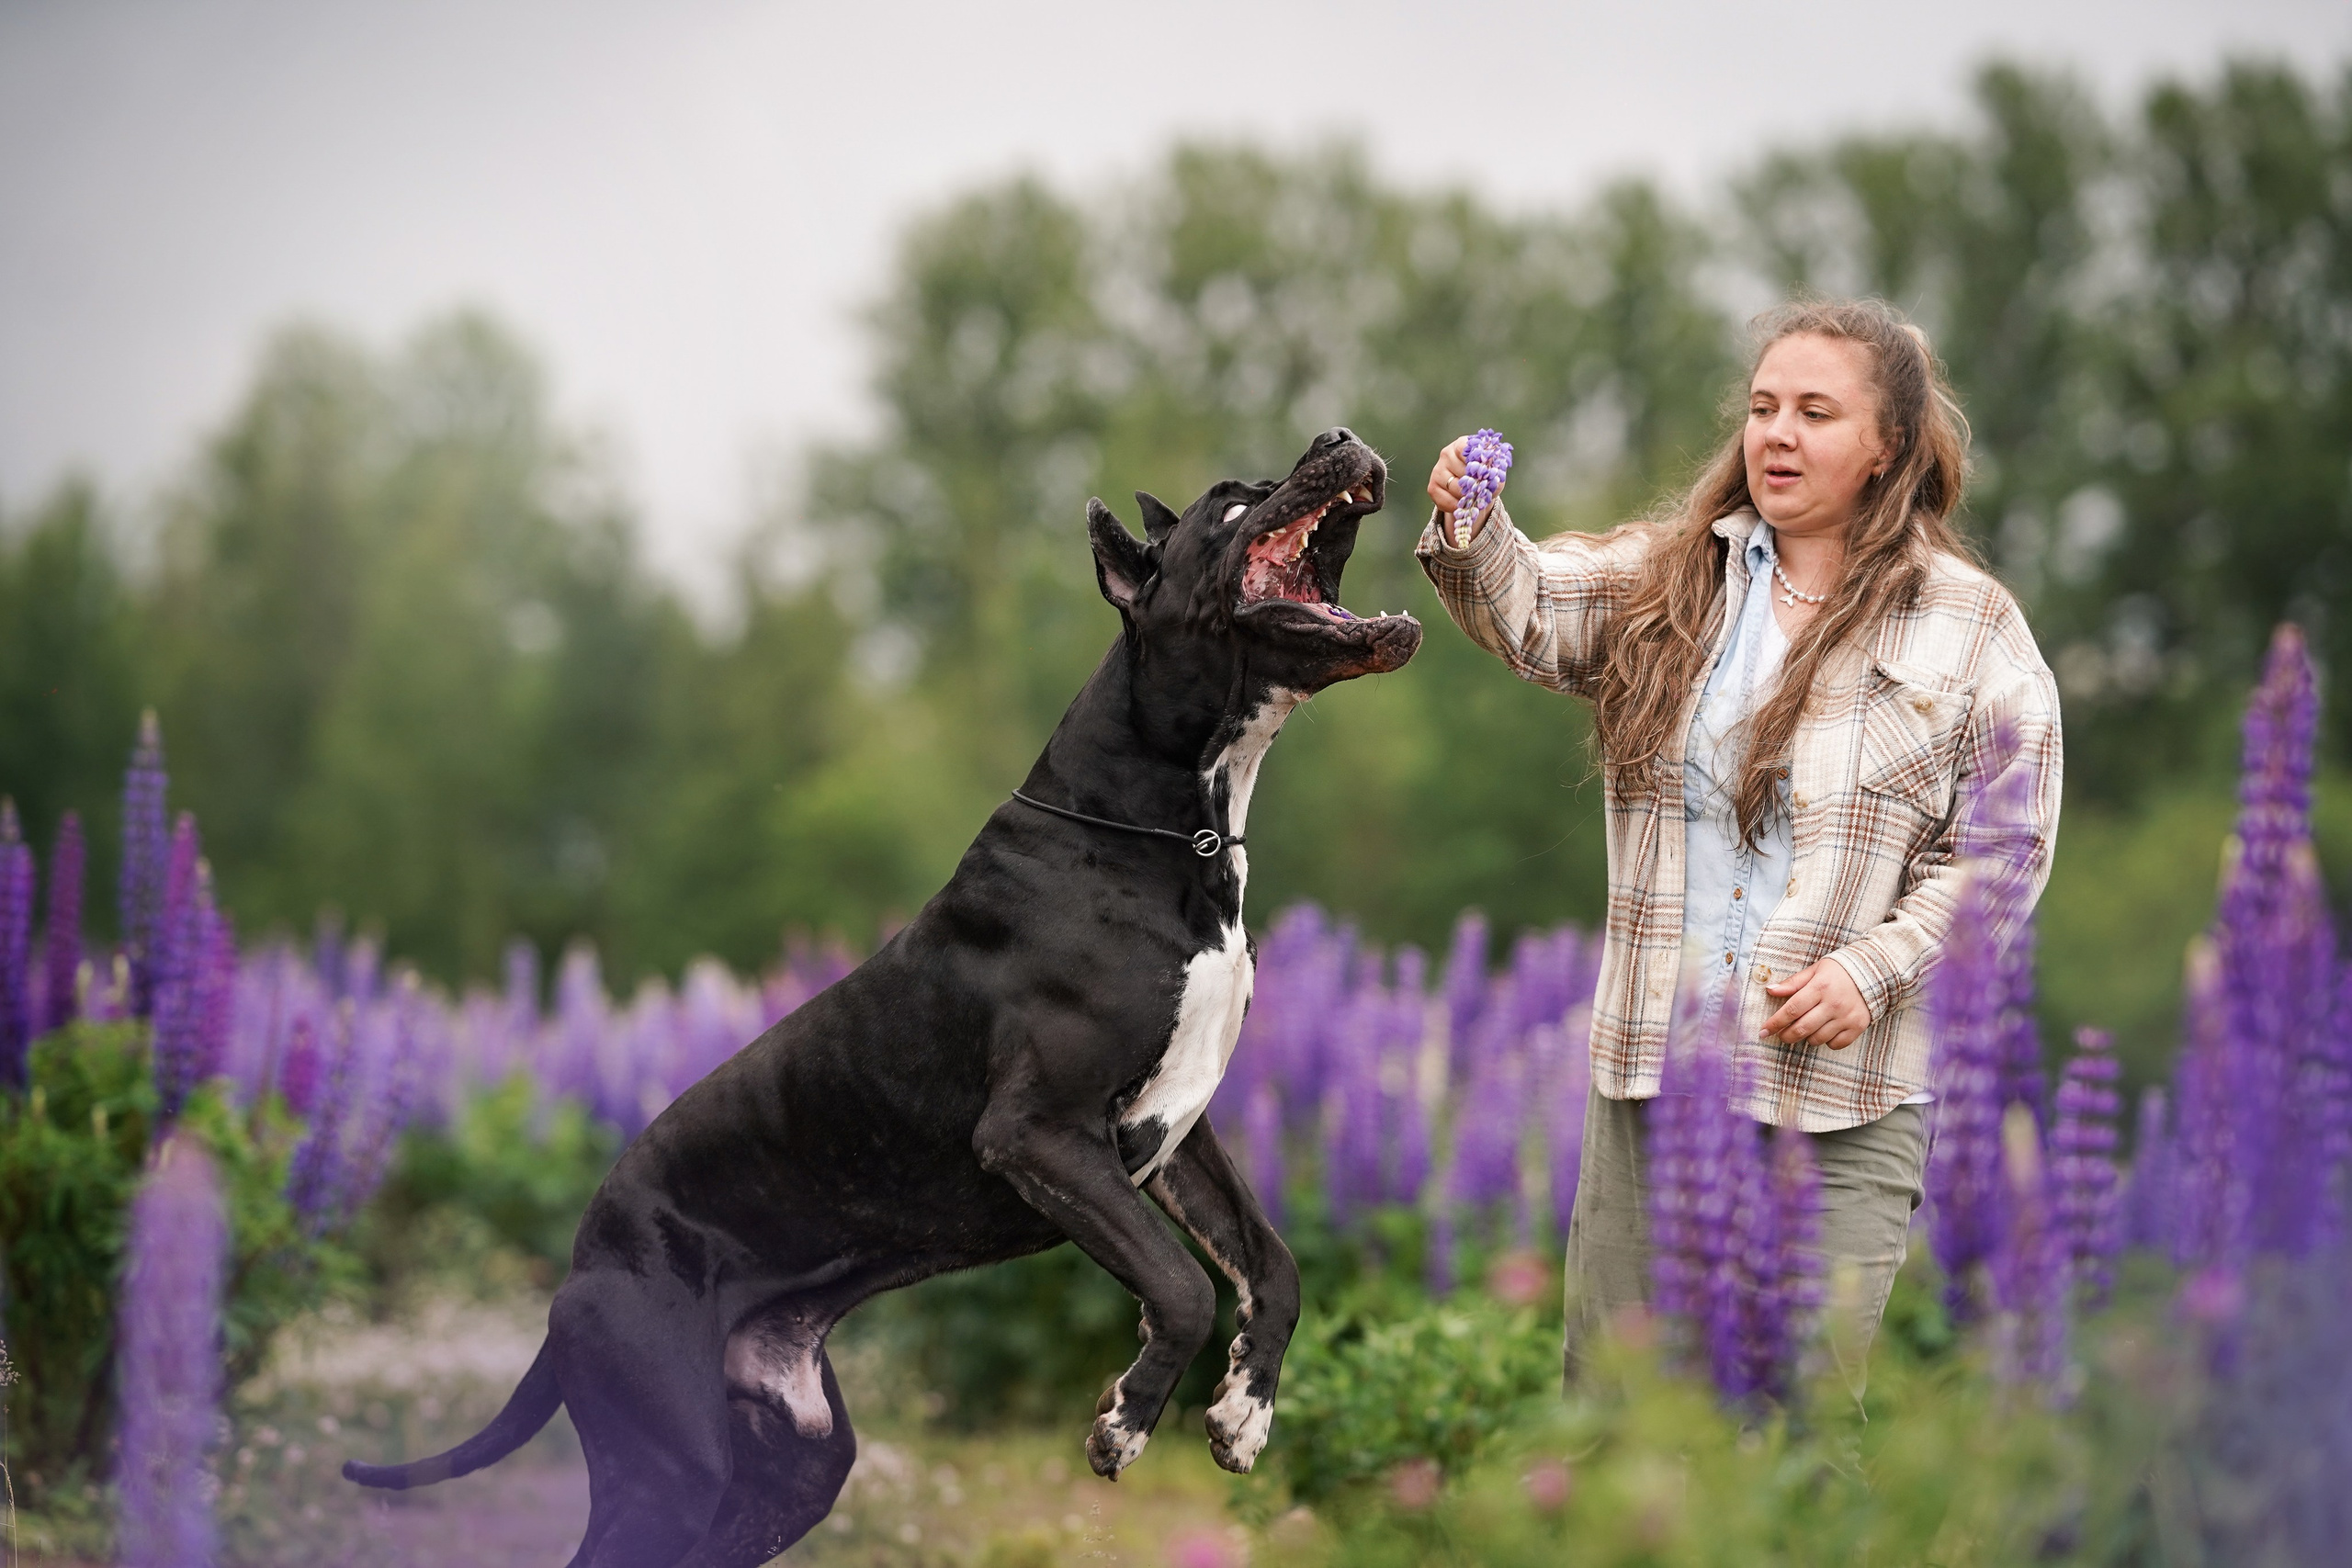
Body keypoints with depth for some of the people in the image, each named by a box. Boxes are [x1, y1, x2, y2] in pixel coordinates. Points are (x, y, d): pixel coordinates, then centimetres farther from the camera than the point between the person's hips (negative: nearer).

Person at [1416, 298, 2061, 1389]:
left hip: (1845, 1098, -3)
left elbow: (2004, 851, -1)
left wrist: (1873, 970, -13)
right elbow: (1534, 613, -5)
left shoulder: (1973, 630, 1)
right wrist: (1474, 539, -27)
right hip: (1651, 1061, 3)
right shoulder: (1671, 575, 9)